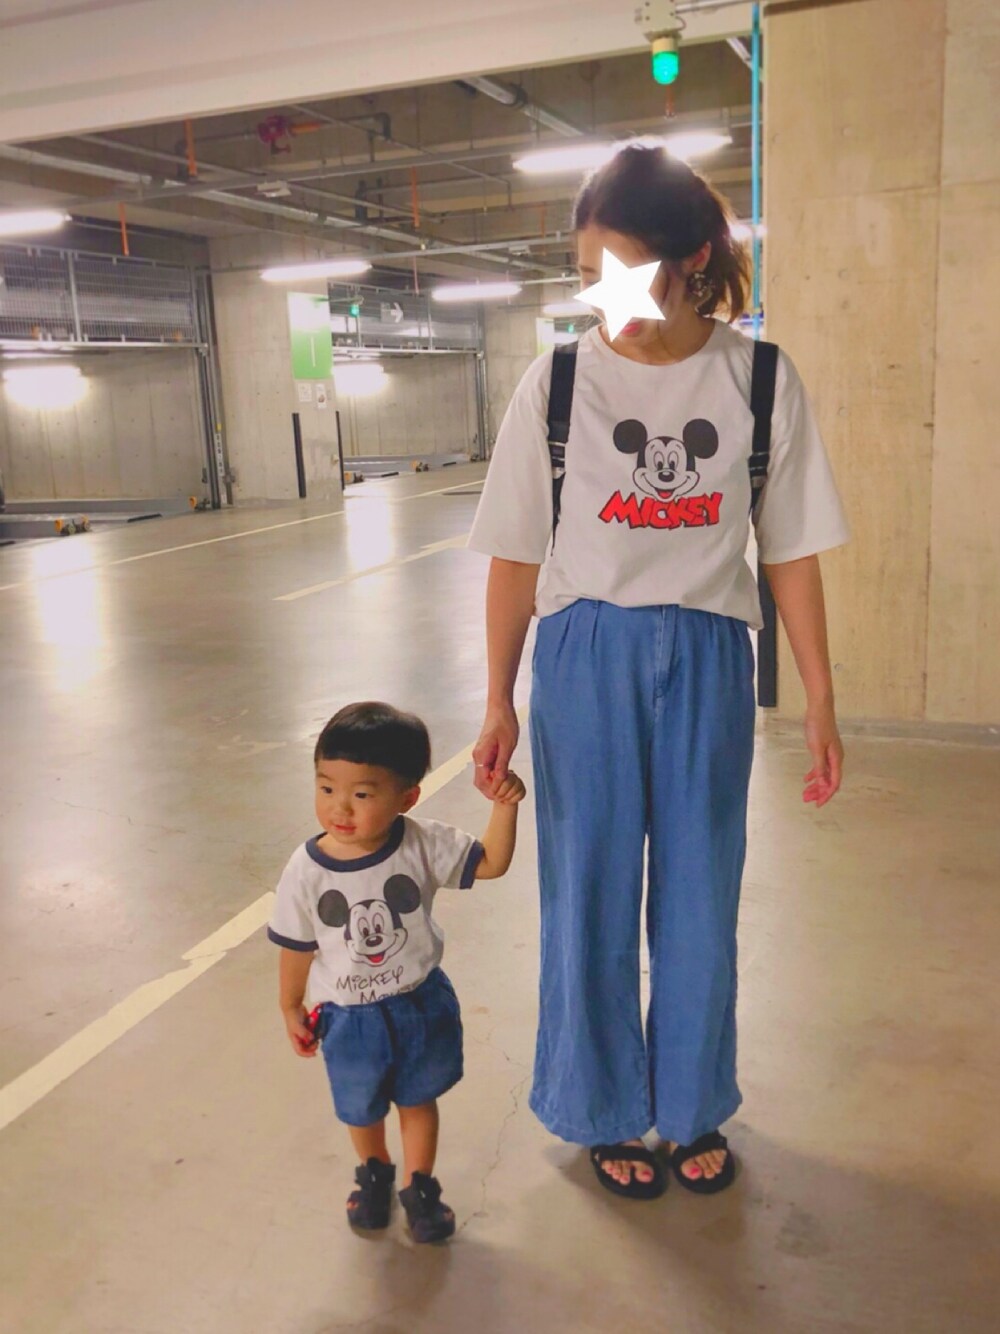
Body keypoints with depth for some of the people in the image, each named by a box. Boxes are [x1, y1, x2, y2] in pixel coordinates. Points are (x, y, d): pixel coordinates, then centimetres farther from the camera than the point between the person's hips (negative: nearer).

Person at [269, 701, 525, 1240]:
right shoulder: (306, 871, -24)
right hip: (349, 1017, 0)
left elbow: (490, 864, -13)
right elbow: (298, 948, -10)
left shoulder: (422, 845, -23)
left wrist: (504, 805, -29)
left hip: (421, 1003, 0)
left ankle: (418, 1187, 48)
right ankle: (374, 1175, 56)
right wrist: (291, 1010, 3)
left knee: (418, 1098, 22)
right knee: (361, 1109, 25)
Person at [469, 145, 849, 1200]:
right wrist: (500, 705, -1)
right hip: (586, 655, 0)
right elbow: (516, 556, -1)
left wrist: (820, 707, 2)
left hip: (706, 658, 1)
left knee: (700, 897, 12)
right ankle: (607, 1111, 32)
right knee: (590, 897, 9)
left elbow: (791, 551, 1)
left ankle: (693, 1108, 35)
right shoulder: (557, 383, -5)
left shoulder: (761, 381, -3)